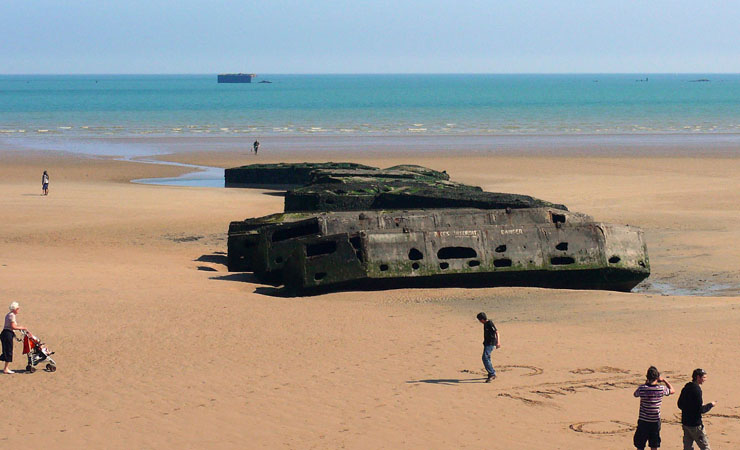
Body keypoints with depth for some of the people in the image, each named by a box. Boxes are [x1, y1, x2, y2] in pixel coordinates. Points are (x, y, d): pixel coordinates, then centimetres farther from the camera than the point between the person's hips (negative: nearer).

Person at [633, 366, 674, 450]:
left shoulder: (642, 388, -13)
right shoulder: (661, 389, -10)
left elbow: (635, 394, 10)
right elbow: (672, 390, 11)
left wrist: (645, 383, 15)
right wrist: (664, 380, 18)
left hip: (643, 421, -1)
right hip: (655, 421, 1)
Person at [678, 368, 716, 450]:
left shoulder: (686, 388, 8)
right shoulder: (696, 389, -18)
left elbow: (680, 405, 16)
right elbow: (700, 409, -20)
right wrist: (710, 405, -5)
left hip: (685, 422, 8)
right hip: (695, 424, -8)